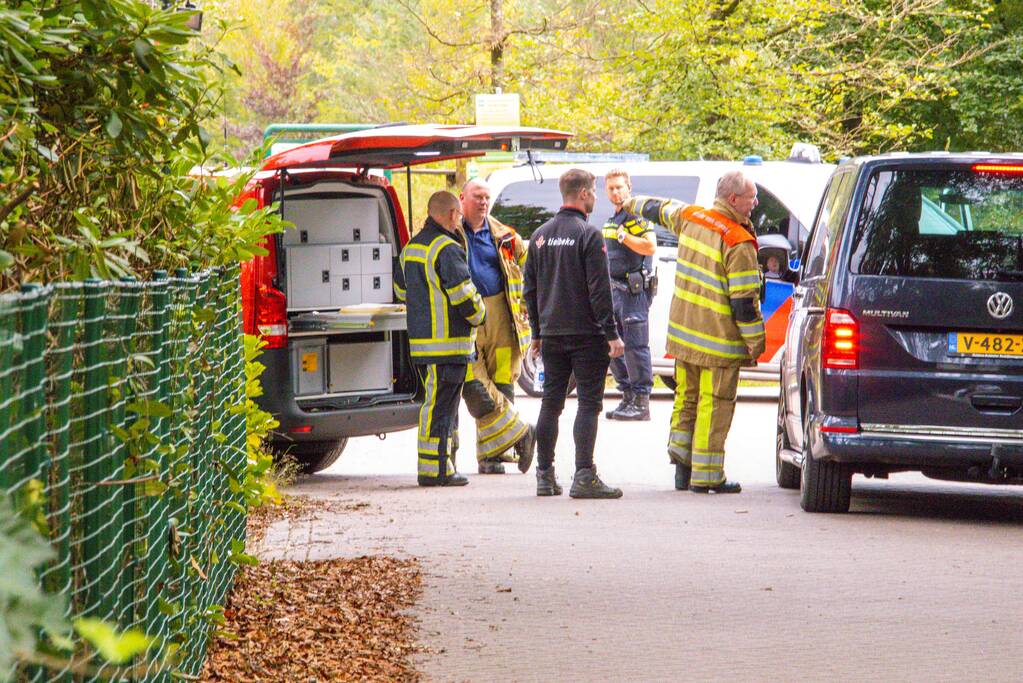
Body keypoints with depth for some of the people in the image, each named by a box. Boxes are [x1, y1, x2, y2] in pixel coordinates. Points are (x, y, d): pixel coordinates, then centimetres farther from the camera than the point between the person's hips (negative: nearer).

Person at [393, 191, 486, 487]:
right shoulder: (447, 249, -15)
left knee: (437, 403, 16)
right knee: (440, 406, -6)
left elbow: (401, 290, 25)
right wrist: (479, 315, 0)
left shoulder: (411, 248, 15)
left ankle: (442, 466, 20)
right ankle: (435, 469, -6)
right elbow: (464, 296, -18)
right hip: (447, 342, -9)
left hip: (419, 340, 9)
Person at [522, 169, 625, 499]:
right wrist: (612, 334, -12)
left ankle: (545, 476, 11)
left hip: (552, 335, 6)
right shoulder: (588, 234, -11)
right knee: (588, 403, -5)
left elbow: (530, 288, 15)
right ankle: (584, 477, -12)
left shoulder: (541, 235, 10)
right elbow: (599, 289, -15)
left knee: (550, 403, 11)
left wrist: (537, 332, 22)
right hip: (585, 335, -6)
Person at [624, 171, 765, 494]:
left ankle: (682, 465, 20)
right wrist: (755, 343, -10)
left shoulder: (690, 217, 3)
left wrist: (635, 204, 48)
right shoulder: (739, 243, -19)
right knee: (714, 405, -1)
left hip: (683, 332, 7)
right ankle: (706, 475, 1)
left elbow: (660, 209, 27)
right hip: (718, 340, -7)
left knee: (686, 399, 17)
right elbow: (745, 301, -18)